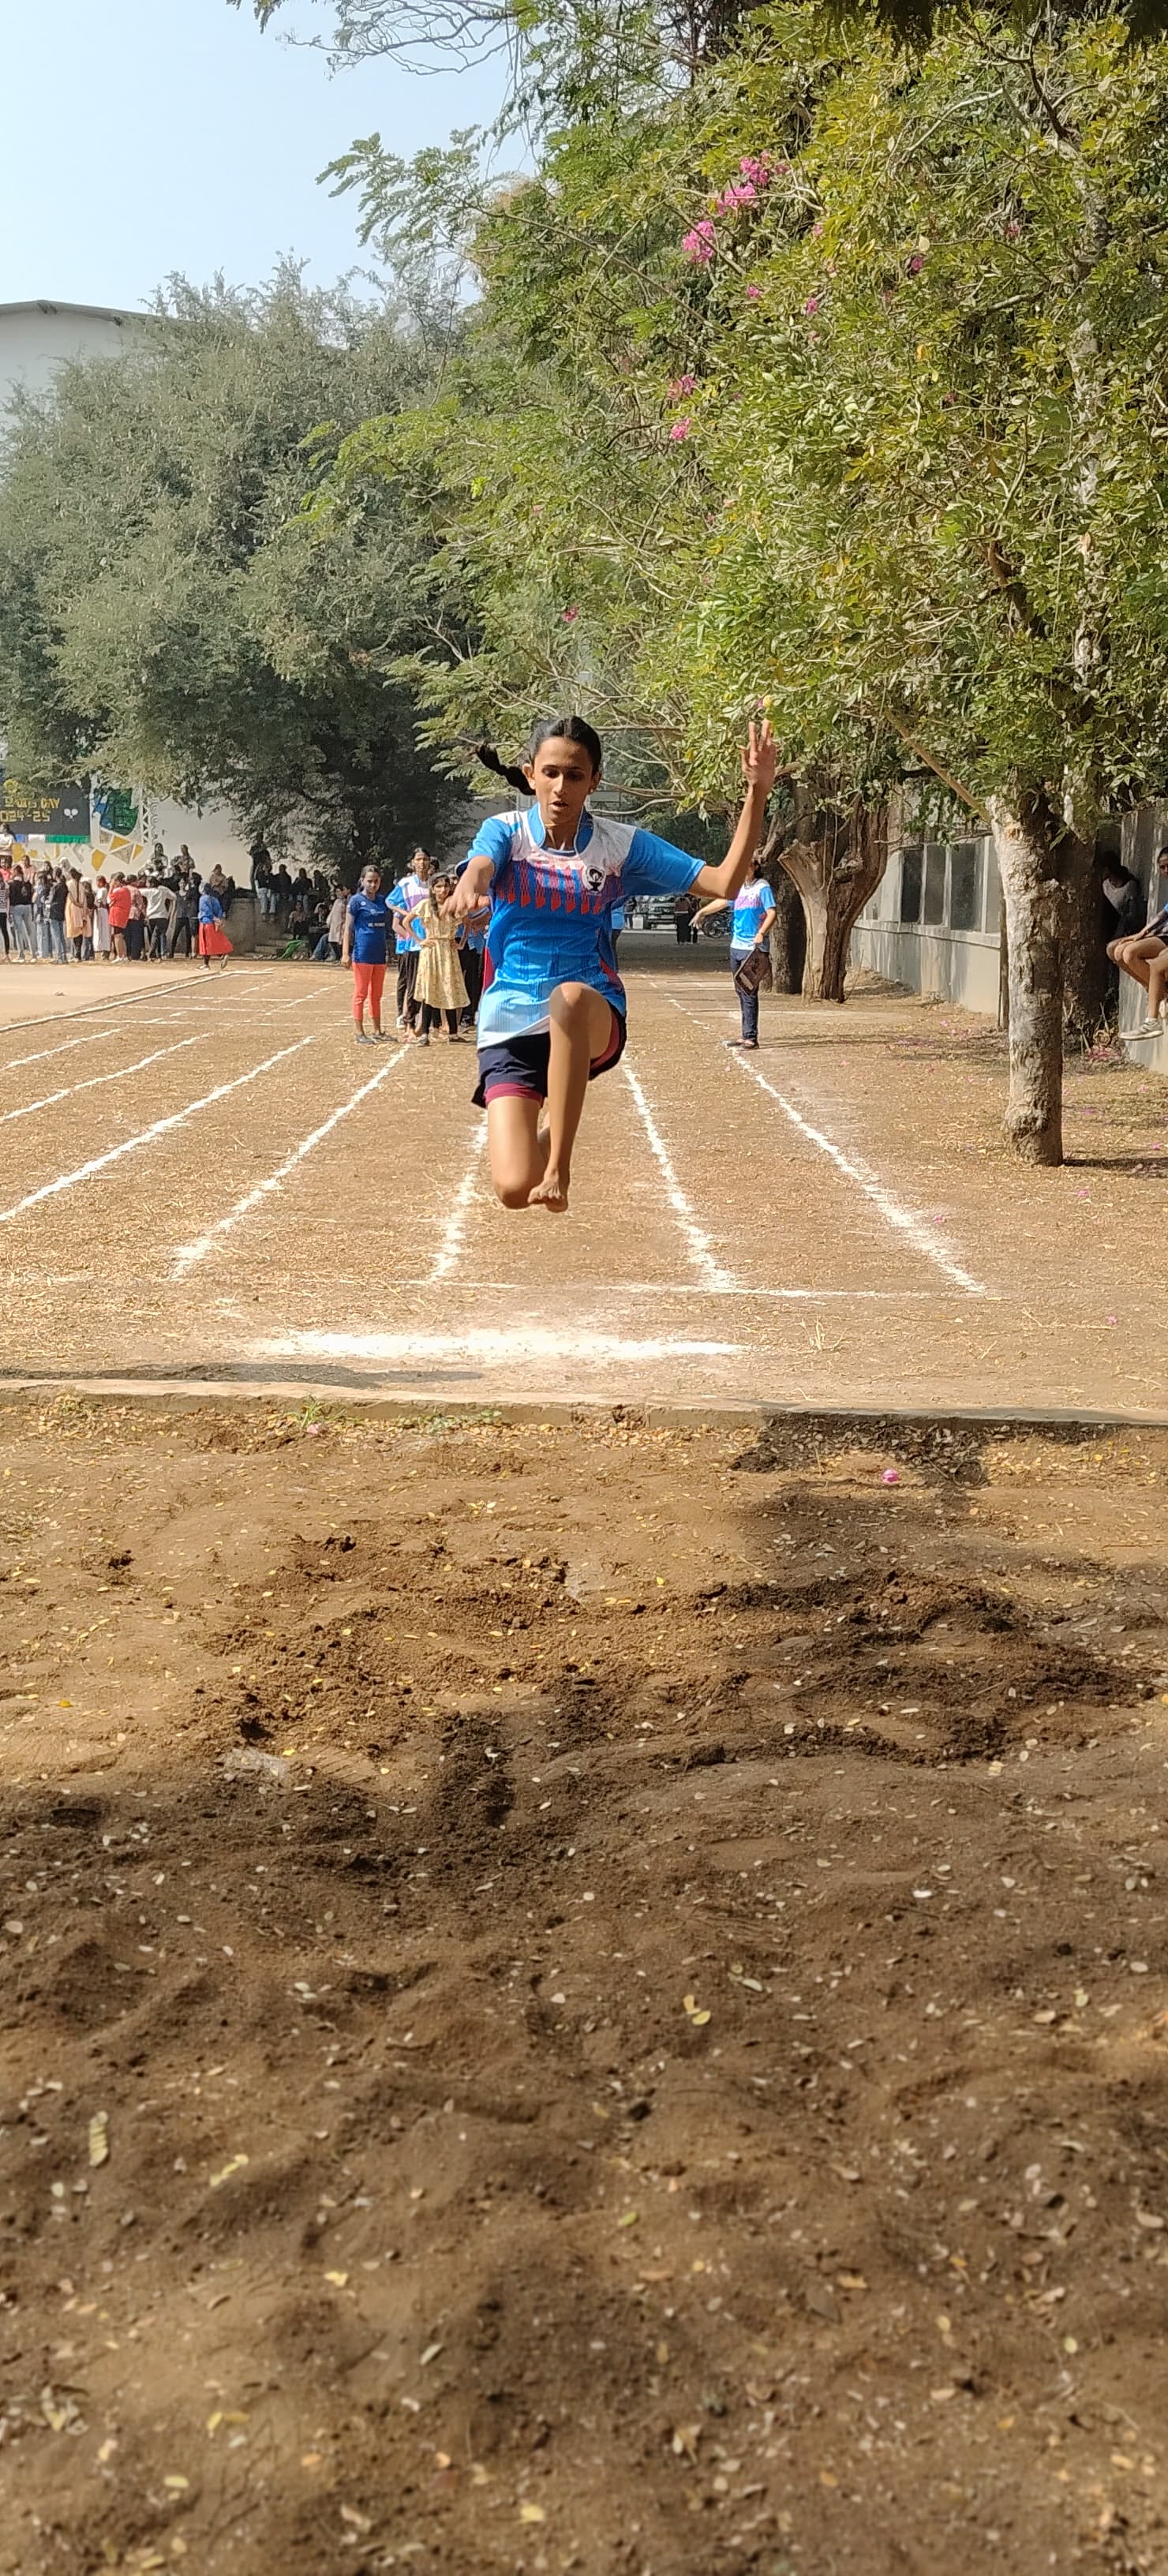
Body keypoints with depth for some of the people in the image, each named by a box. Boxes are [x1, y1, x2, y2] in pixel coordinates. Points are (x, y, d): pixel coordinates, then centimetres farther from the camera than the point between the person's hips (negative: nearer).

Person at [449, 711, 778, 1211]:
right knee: (515, 1189, -17)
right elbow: (479, 864, -25)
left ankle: (559, 1164, -32)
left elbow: (724, 883, -2)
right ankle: (542, 1141, 23)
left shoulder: (621, 845, 3)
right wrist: (470, 883, -50)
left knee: (572, 997, -40)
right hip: (509, 1024, 0)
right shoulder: (505, 832, 0)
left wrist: (756, 794, -12)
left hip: (594, 1021, 0)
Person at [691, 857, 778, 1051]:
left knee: (749, 993, -10)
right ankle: (746, 1035, 15)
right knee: (741, 992, 10)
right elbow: (723, 902, 31)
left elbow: (772, 914, -12)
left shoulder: (762, 888, -4)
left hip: (753, 949, -7)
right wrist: (702, 912, 29)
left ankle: (751, 1038, -10)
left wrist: (761, 933, -24)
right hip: (736, 947, 8)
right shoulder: (739, 888, 16)